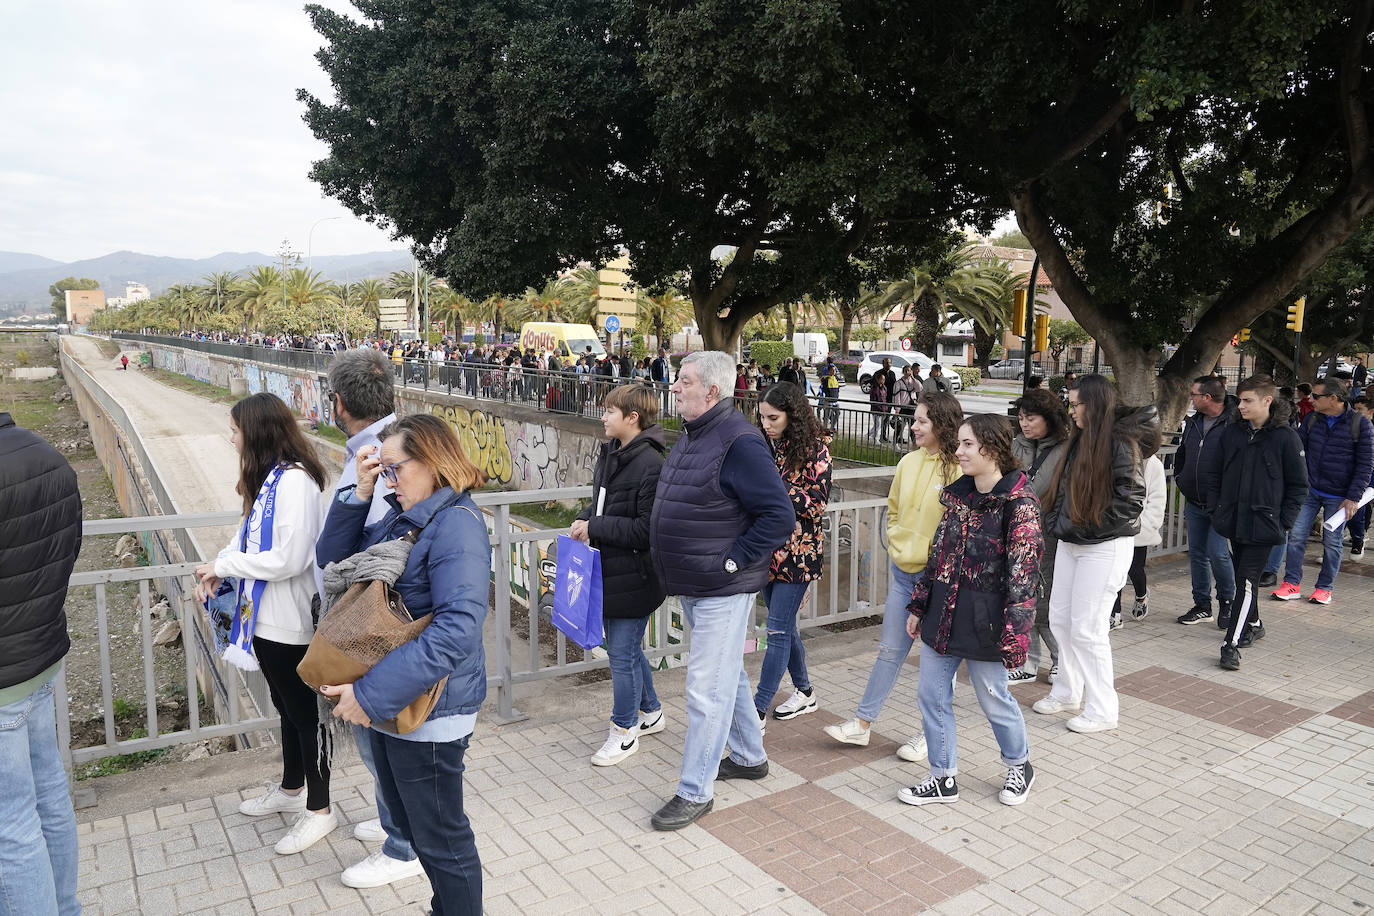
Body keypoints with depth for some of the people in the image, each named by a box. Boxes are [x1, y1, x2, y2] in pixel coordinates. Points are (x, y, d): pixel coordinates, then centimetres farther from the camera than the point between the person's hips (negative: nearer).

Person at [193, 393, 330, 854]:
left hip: (289, 623, -9)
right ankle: (291, 790, 42)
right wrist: (217, 568, -2)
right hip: (265, 616, 9)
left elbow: (289, 559, -26)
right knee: (287, 706, 23)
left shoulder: (295, 481, -23)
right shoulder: (267, 478, 8)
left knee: (304, 712, 5)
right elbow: (251, 535, 15)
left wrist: (222, 565, -16)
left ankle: (320, 810, 21)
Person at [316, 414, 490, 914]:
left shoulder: (456, 523, -21)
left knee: (441, 840, 8)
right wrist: (359, 493, -3)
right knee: (409, 821, 25)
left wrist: (374, 692, -30)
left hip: (429, 711, -9)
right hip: (389, 704, 9)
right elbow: (333, 556, 12)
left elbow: (458, 628, -30)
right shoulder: (401, 519, 6)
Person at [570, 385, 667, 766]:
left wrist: (595, 527, -20)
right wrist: (585, 519, 0)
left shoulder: (650, 464, -21)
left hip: (634, 576, -9)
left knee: (622, 654, 3)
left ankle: (625, 731, 22)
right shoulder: (610, 453, 7)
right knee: (625, 648, 21)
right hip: (610, 571, 9)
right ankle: (649, 712, 40)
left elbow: (648, 529, -23)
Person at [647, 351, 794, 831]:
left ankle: (695, 792, 11)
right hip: (693, 587, 10)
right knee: (728, 674, 22)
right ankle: (749, 757, 40)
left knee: (707, 689, -1)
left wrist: (730, 561, -20)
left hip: (723, 591, -10)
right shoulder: (692, 436, 9)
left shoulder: (739, 443, -21)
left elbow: (780, 516, -23)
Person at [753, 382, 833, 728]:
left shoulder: (815, 448, -10)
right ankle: (804, 692, 33)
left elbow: (817, 503, -14)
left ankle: (758, 710, 2)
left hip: (798, 551, -6)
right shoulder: (766, 445, 7)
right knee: (784, 626, 16)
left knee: (778, 630, -4)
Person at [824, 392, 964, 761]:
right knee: (890, 648, 15)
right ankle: (862, 724, 23)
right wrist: (895, 545, 7)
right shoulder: (909, 462, 5)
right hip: (903, 570, 6)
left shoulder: (959, 468, -14)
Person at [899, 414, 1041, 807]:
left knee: (993, 698, 11)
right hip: (942, 613, 7)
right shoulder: (957, 493, 7)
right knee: (931, 694, 9)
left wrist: (1015, 632, -19)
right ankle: (943, 779, 24)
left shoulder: (1018, 502, -14)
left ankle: (1020, 766, 38)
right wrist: (919, 606, 13)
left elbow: (1023, 571, -16)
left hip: (983, 620, -6)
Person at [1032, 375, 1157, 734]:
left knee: (1087, 628, -3)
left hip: (1104, 549, -8)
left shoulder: (1120, 444, -16)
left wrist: (1087, 528, -16)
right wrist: (1058, 523, 7)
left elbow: (1130, 500, -19)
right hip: (1070, 543, 8)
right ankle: (1067, 692, 30)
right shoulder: (1079, 440, 9)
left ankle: (1101, 711, 12)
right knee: (1060, 618, 13)